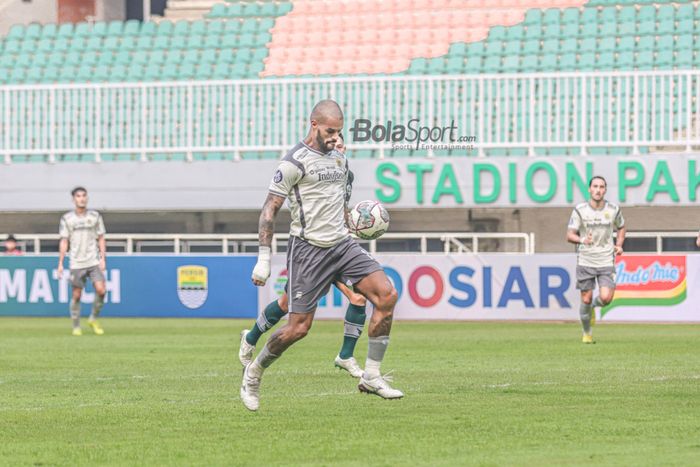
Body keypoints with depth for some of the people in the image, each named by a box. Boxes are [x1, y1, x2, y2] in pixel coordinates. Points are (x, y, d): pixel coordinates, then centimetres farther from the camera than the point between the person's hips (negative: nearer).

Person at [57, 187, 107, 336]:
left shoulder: (95, 216, 5)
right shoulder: (67, 218, 3)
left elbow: (101, 239, 9)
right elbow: (64, 242, 5)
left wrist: (103, 259, -1)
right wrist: (60, 264, 1)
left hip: (94, 261, 0)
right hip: (76, 262, 0)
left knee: (101, 290, -14)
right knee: (76, 295, 2)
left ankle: (94, 319, 7)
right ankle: (76, 327, 13)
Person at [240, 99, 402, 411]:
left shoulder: (339, 158, 13)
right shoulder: (294, 162, -10)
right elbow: (270, 210, -9)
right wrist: (263, 260, -12)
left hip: (342, 245, 7)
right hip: (308, 249, -7)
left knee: (387, 294, -12)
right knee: (298, 328, -7)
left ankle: (371, 377, -7)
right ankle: (253, 374, 19)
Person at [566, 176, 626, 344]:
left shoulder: (613, 210, 1)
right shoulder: (580, 210, -5)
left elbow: (621, 227, 21)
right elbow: (569, 235, -5)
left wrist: (619, 245, 4)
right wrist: (582, 240, -26)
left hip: (606, 262, 1)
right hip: (585, 262, -1)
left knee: (606, 298, -16)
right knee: (586, 300, 2)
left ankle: (593, 306, 21)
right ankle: (587, 333, 25)